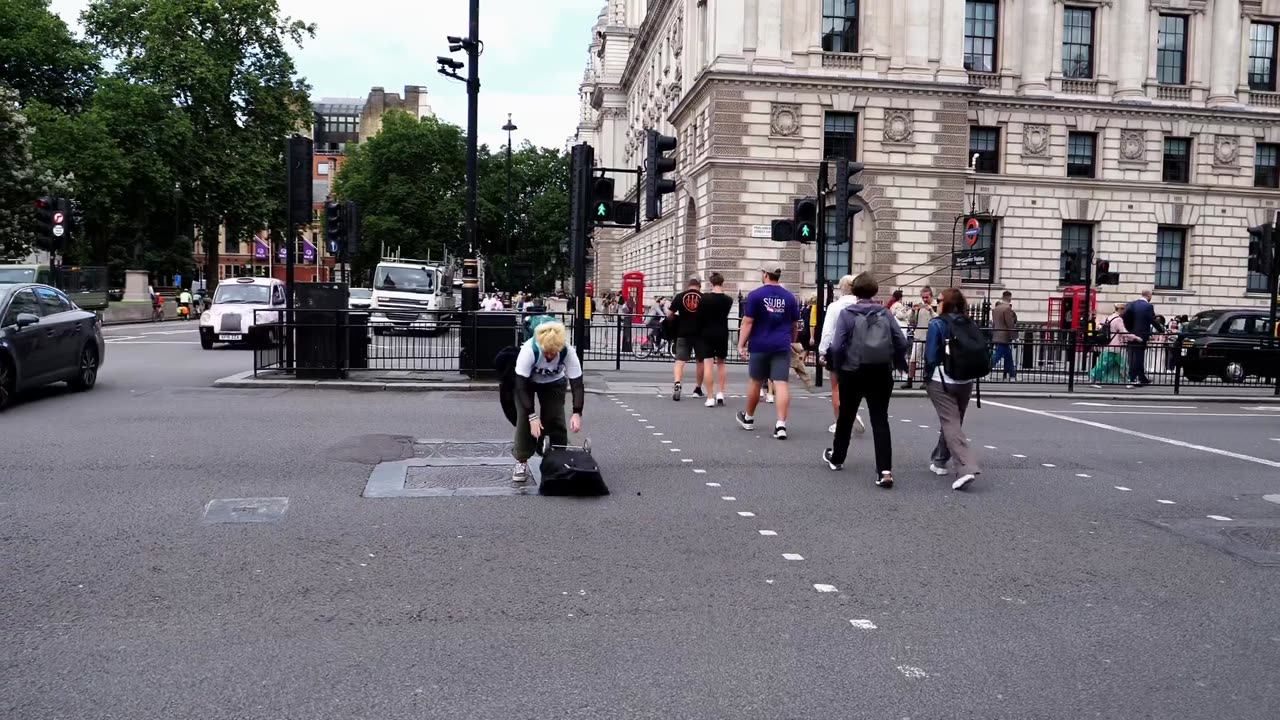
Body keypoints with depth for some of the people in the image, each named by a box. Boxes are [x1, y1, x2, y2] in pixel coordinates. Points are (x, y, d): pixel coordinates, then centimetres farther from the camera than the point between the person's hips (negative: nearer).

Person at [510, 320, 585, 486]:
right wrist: (532, 416, -38)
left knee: (555, 418, -7)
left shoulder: (568, 352, -35)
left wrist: (577, 413, -41)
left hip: (554, 383, 2)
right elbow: (521, 385, -34)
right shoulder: (529, 350, -40)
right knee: (524, 417, -14)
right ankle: (521, 462, -1)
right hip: (527, 380, -1)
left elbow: (577, 384, -29)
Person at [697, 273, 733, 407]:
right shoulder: (728, 300, -4)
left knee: (708, 364, -1)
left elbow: (699, 314, -2)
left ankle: (710, 397, -4)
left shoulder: (704, 297, -9)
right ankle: (720, 393, 11)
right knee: (721, 363, 18)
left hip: (706, 333, -2)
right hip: (722, 333, 2)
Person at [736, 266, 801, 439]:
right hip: (782, 346, 2)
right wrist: (792, 342, 29)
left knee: (756, 383, 12)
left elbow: (747, 322, -9)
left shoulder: (755, 295, -4)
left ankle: (748, 418, 31)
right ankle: (781, 425, -13)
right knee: (781, 384, -5)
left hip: (760, 345, -2)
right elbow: (794, 324, 15)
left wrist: (741, 344, -6)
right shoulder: (789, 297, 7)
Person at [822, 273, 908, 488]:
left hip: (853, 373, -1)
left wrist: (838, 367, 2)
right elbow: (902, 342, -3)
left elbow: (837, 346, -13)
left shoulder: (847, 313, -6)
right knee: (880, 420, 1)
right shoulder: (885, 313, 1)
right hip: (881, 374, 1)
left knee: (846, 417, 17)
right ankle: (885, 470, -10)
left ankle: (836, 458, 35)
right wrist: (897, 363, 11)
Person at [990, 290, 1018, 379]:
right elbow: (1010, 324, -16)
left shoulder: (995, 308, 10)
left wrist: (993, 334, 21)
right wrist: (1012, 336, -8)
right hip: (1004, 337, -9)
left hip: (996, 337, 9)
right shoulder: (1007, 308, -15)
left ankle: (1011, 375, 21)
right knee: (997, 356, -7)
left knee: (1008, 356, 16)